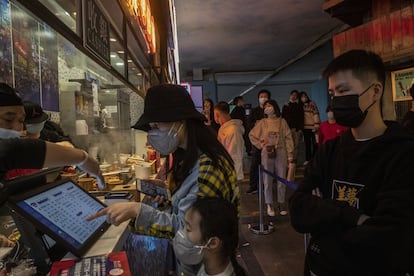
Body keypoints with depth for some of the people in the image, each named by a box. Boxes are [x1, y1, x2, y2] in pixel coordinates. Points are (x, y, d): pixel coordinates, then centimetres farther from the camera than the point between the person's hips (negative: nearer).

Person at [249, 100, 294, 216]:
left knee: (282, 179, 6)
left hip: (281, 152, 0)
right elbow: (252, 135, 11)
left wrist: (290, 154, -5)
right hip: (267, 153, 0)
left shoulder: (282, 121, 2)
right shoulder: (262, 122, 4)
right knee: (267, 180, 4)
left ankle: (281, 202, 21)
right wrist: (260, 145, 1)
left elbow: (288, 138, 0)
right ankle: (269, 204, 17)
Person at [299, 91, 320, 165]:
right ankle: (307, 159, 15)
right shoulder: (301, 105, 8)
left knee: (315, 143, 1)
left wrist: (316, 125, -14)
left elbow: (316, 114, -9)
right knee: (307, 144, 9)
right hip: (305, 127, 4)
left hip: (312, 127, -4)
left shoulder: (312, 103, -4)